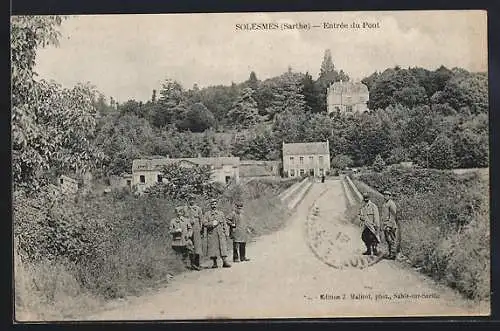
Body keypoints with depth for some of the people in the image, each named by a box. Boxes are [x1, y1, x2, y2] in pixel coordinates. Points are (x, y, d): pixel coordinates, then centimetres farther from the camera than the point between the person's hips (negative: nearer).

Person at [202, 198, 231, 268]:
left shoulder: (221, 213, 15)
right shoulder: (207, 214, 7)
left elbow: (225, 224, 14)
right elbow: (204, 223, -3)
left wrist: (226, 233, 6)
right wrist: (212, 223, -16)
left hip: (221, 234, 1)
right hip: (211, 234, -1)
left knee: (223, 247, -8)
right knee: (213, 248, 0)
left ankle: (225, 262, -11)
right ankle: (215, 263, 8)